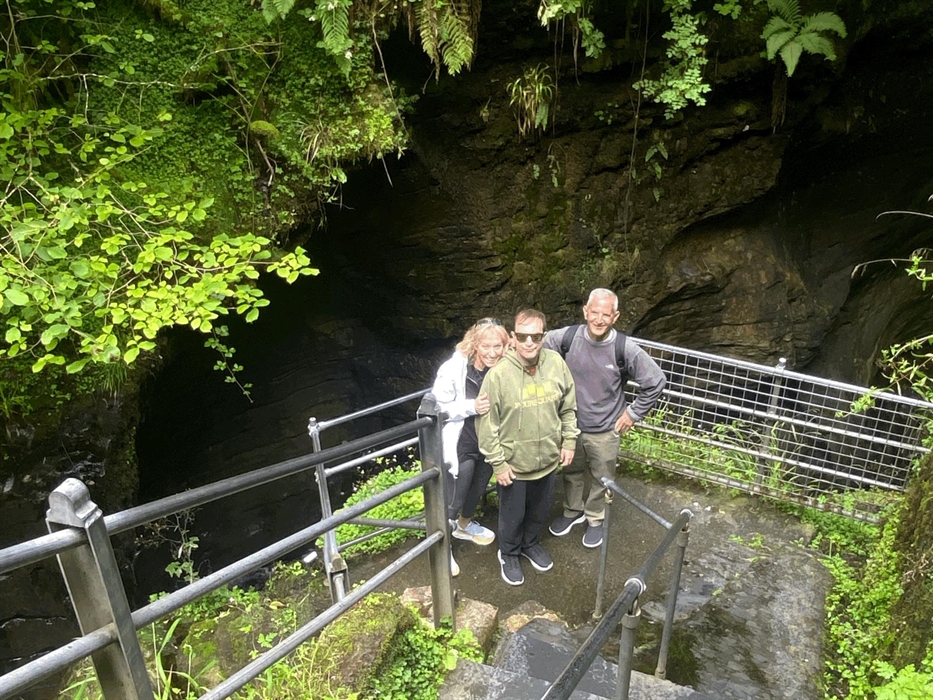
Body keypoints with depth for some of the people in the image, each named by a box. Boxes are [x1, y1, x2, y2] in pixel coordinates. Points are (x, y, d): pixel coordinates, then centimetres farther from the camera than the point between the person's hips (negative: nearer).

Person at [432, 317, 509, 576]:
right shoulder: (453, 370, -25)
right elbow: (438, 407, -17)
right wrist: (471, 407, -29)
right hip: (460, 446, -5)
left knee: (477, 489, 27)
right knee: (453, 500, 8)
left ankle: (464, 525, 55)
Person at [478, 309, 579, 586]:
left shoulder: (556, 363, -13)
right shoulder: (499, 374, -24)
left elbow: (568, 407, 3)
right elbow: (486, 423, -16)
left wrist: (569, 441, 3)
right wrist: (498, 463, -14)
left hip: (548, 459, 4)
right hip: (514, 464, -4)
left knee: (539, 510, 26)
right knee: (512, 515, 18)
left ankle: (530, 544, 54)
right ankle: (509, 554, 46)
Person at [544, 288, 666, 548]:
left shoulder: (625, 349, -22)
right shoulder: (567, 337, -17)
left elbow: (656, 381, -10)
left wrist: (633, 413, -7)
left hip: (605, 431, -2)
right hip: (570, 425, 2)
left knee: (602, 479, 18)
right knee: (572, 472, 23)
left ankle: (595, 519, 43)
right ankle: (573, 511, 48)